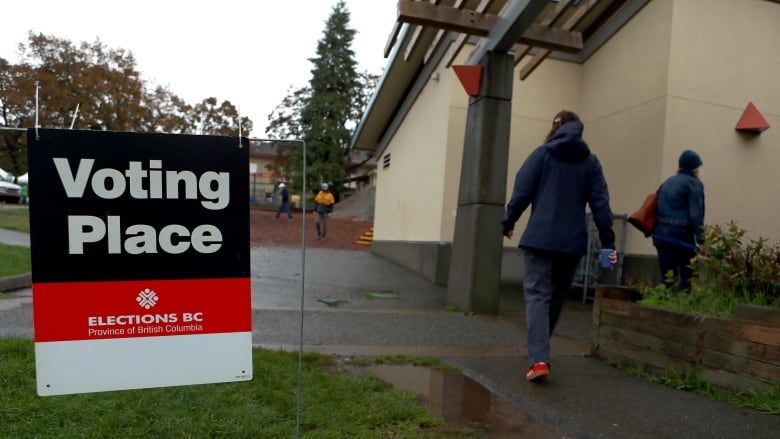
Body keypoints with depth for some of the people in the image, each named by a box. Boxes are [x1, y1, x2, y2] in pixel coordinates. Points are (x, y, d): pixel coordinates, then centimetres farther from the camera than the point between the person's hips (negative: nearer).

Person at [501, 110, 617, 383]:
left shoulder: (542, 154, 1)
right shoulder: (591, 162, 9)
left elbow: (522, 193, -5)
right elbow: (600, 203, 3)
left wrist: (508, 223, 7)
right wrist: (608, 241, 4)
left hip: (540, 238, -3)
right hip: (573, 242, 4)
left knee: (537, 295, -4)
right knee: (557, 297, 18)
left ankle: (539, 360, -17)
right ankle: (539, 349, 32)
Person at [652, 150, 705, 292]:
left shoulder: (667, 182, 18)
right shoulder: (693, 183, -2)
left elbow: (657, 208, 16)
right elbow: (696, 213, -11)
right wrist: (701, 239, -13)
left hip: (661, 233, 5)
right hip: (681, 234, -5)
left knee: (666, 277, 5)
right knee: (686, 276, 5)